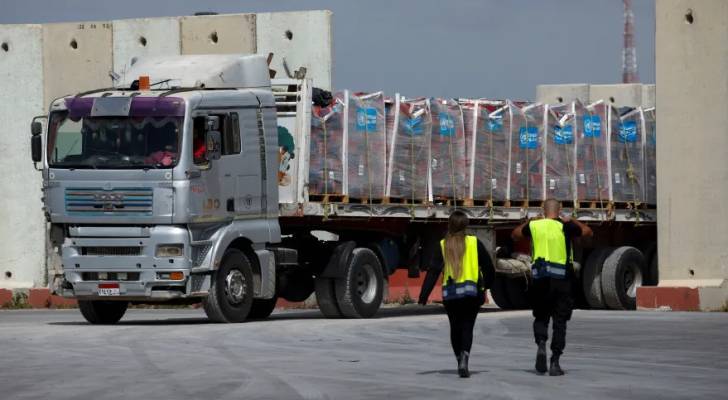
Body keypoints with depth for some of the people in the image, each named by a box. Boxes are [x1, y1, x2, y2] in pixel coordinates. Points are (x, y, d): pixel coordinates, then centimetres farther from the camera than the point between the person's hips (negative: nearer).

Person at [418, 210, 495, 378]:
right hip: (471, 293, -1)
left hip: (450, 293, 1)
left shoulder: (443, 246, 0)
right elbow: (489, 268, 4)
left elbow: (433, 272, -6)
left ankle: (460, 361, 23)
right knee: (467, 327, -2)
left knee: (455, 328, 18)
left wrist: (423, 296, -8)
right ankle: (464, 358, -26)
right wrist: (486, 285, 23)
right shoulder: (474, 243, 0)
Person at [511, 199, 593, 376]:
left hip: (540, 279, 2)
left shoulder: (534, 226, 4)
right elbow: (588, 232, 10)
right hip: (561, 280, -2)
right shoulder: (565, 227, -3)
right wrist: (571, 221, 20)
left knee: (541, 317, 16)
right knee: (559, 321, 3)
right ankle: (555, 362, -2)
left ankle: (541, 344, -13)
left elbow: (515, 234, 22)